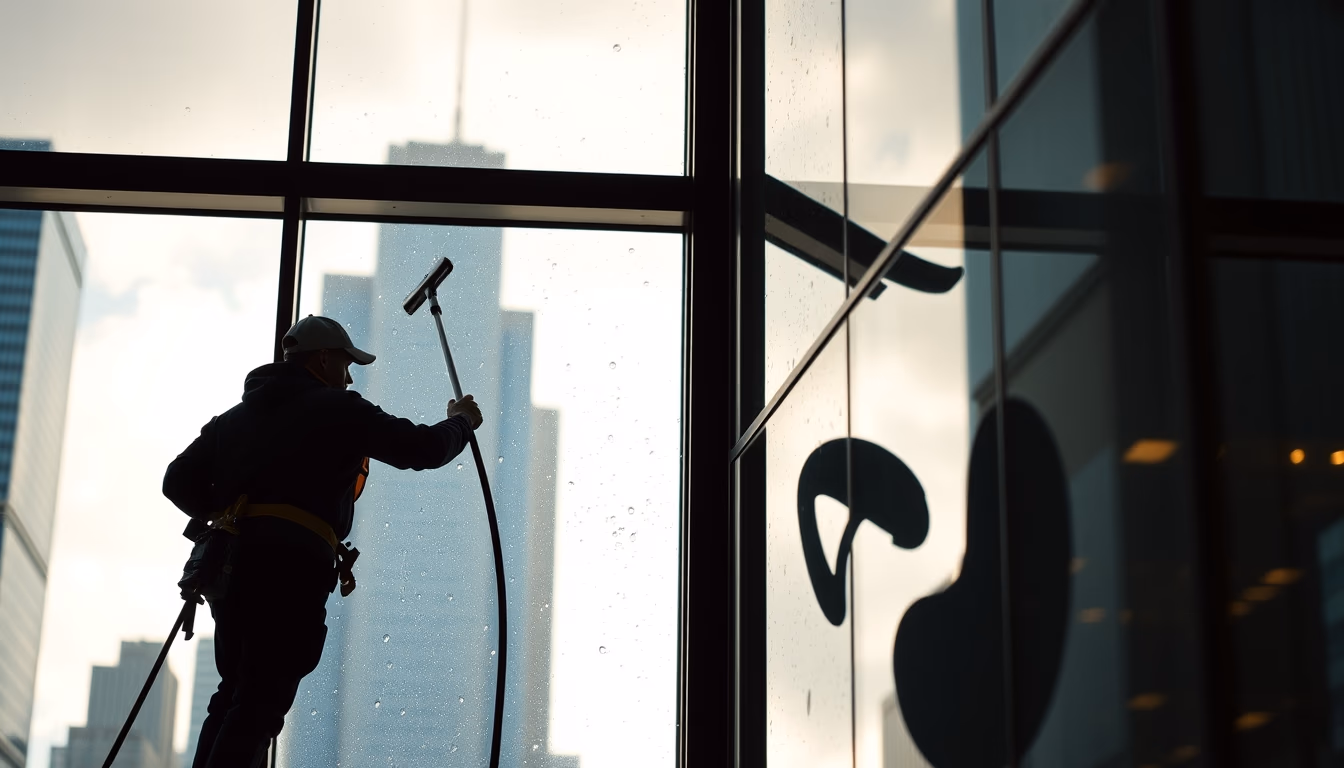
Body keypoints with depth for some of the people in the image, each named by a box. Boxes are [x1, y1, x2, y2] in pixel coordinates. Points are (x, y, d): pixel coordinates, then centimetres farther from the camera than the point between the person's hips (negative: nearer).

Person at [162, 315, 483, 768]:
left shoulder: (236, 417, 23)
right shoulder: (338, 410, 4)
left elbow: (179, 482, 19)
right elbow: (423, 449, 4)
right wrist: (460, 423, 24)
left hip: (230, 561, 7)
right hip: (293, 565, -7)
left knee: (235, 693, 15)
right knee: (259, 704, -10)